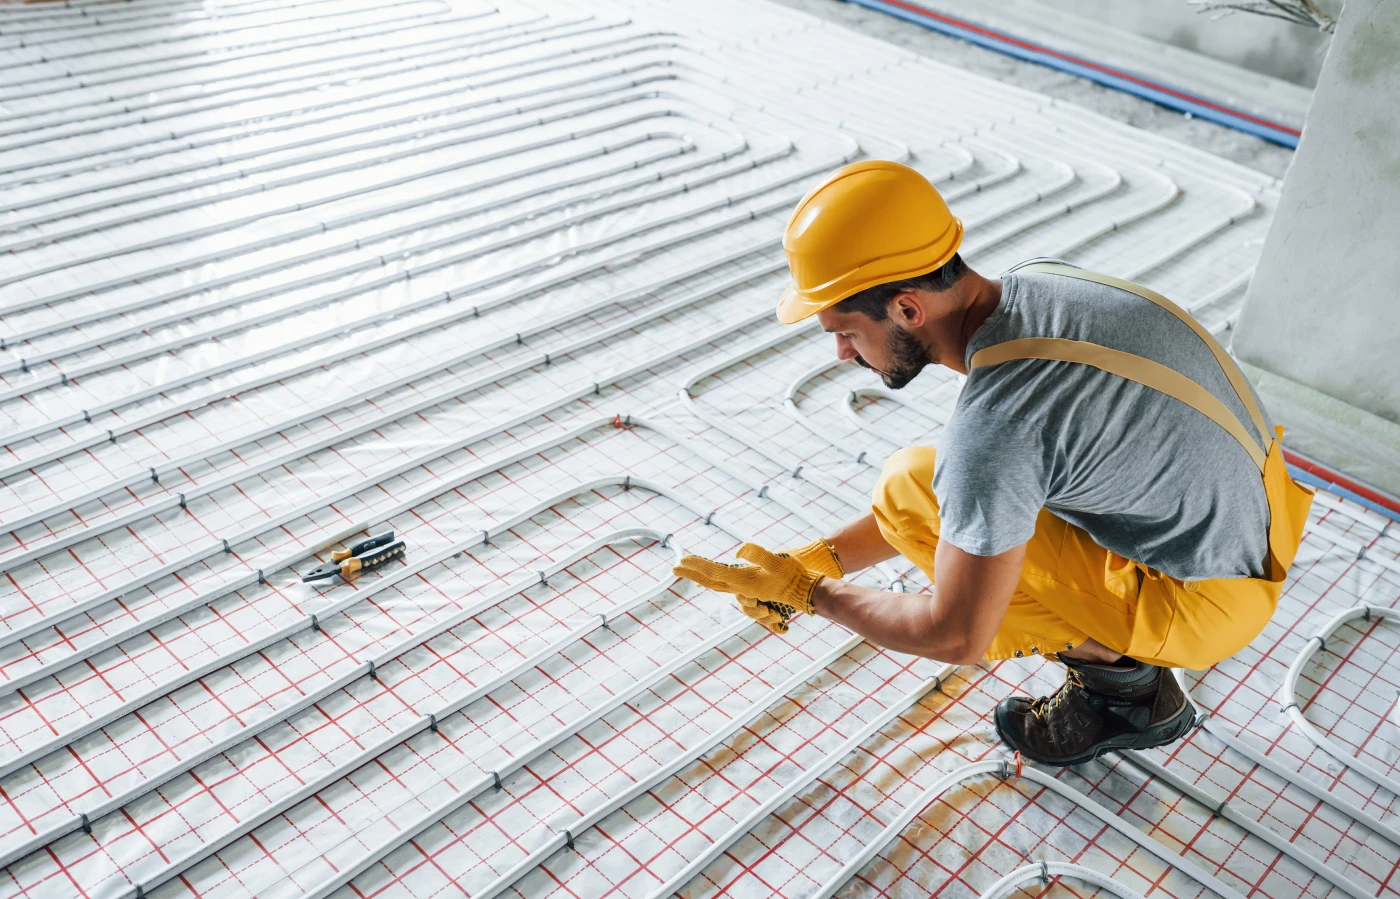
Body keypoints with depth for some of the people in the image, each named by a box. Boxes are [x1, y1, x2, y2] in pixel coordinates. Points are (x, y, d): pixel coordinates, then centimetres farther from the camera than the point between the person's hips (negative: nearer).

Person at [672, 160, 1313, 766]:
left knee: (910, 490, -12)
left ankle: (1123, 682, 3)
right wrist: (823, 556, 1)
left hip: (1206, 600, -8)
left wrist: (814, 594, -5)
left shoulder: (991, 429, -32)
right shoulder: (1036, 282, -4)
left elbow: (956, 637, -21)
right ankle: (1113, 645, 13)